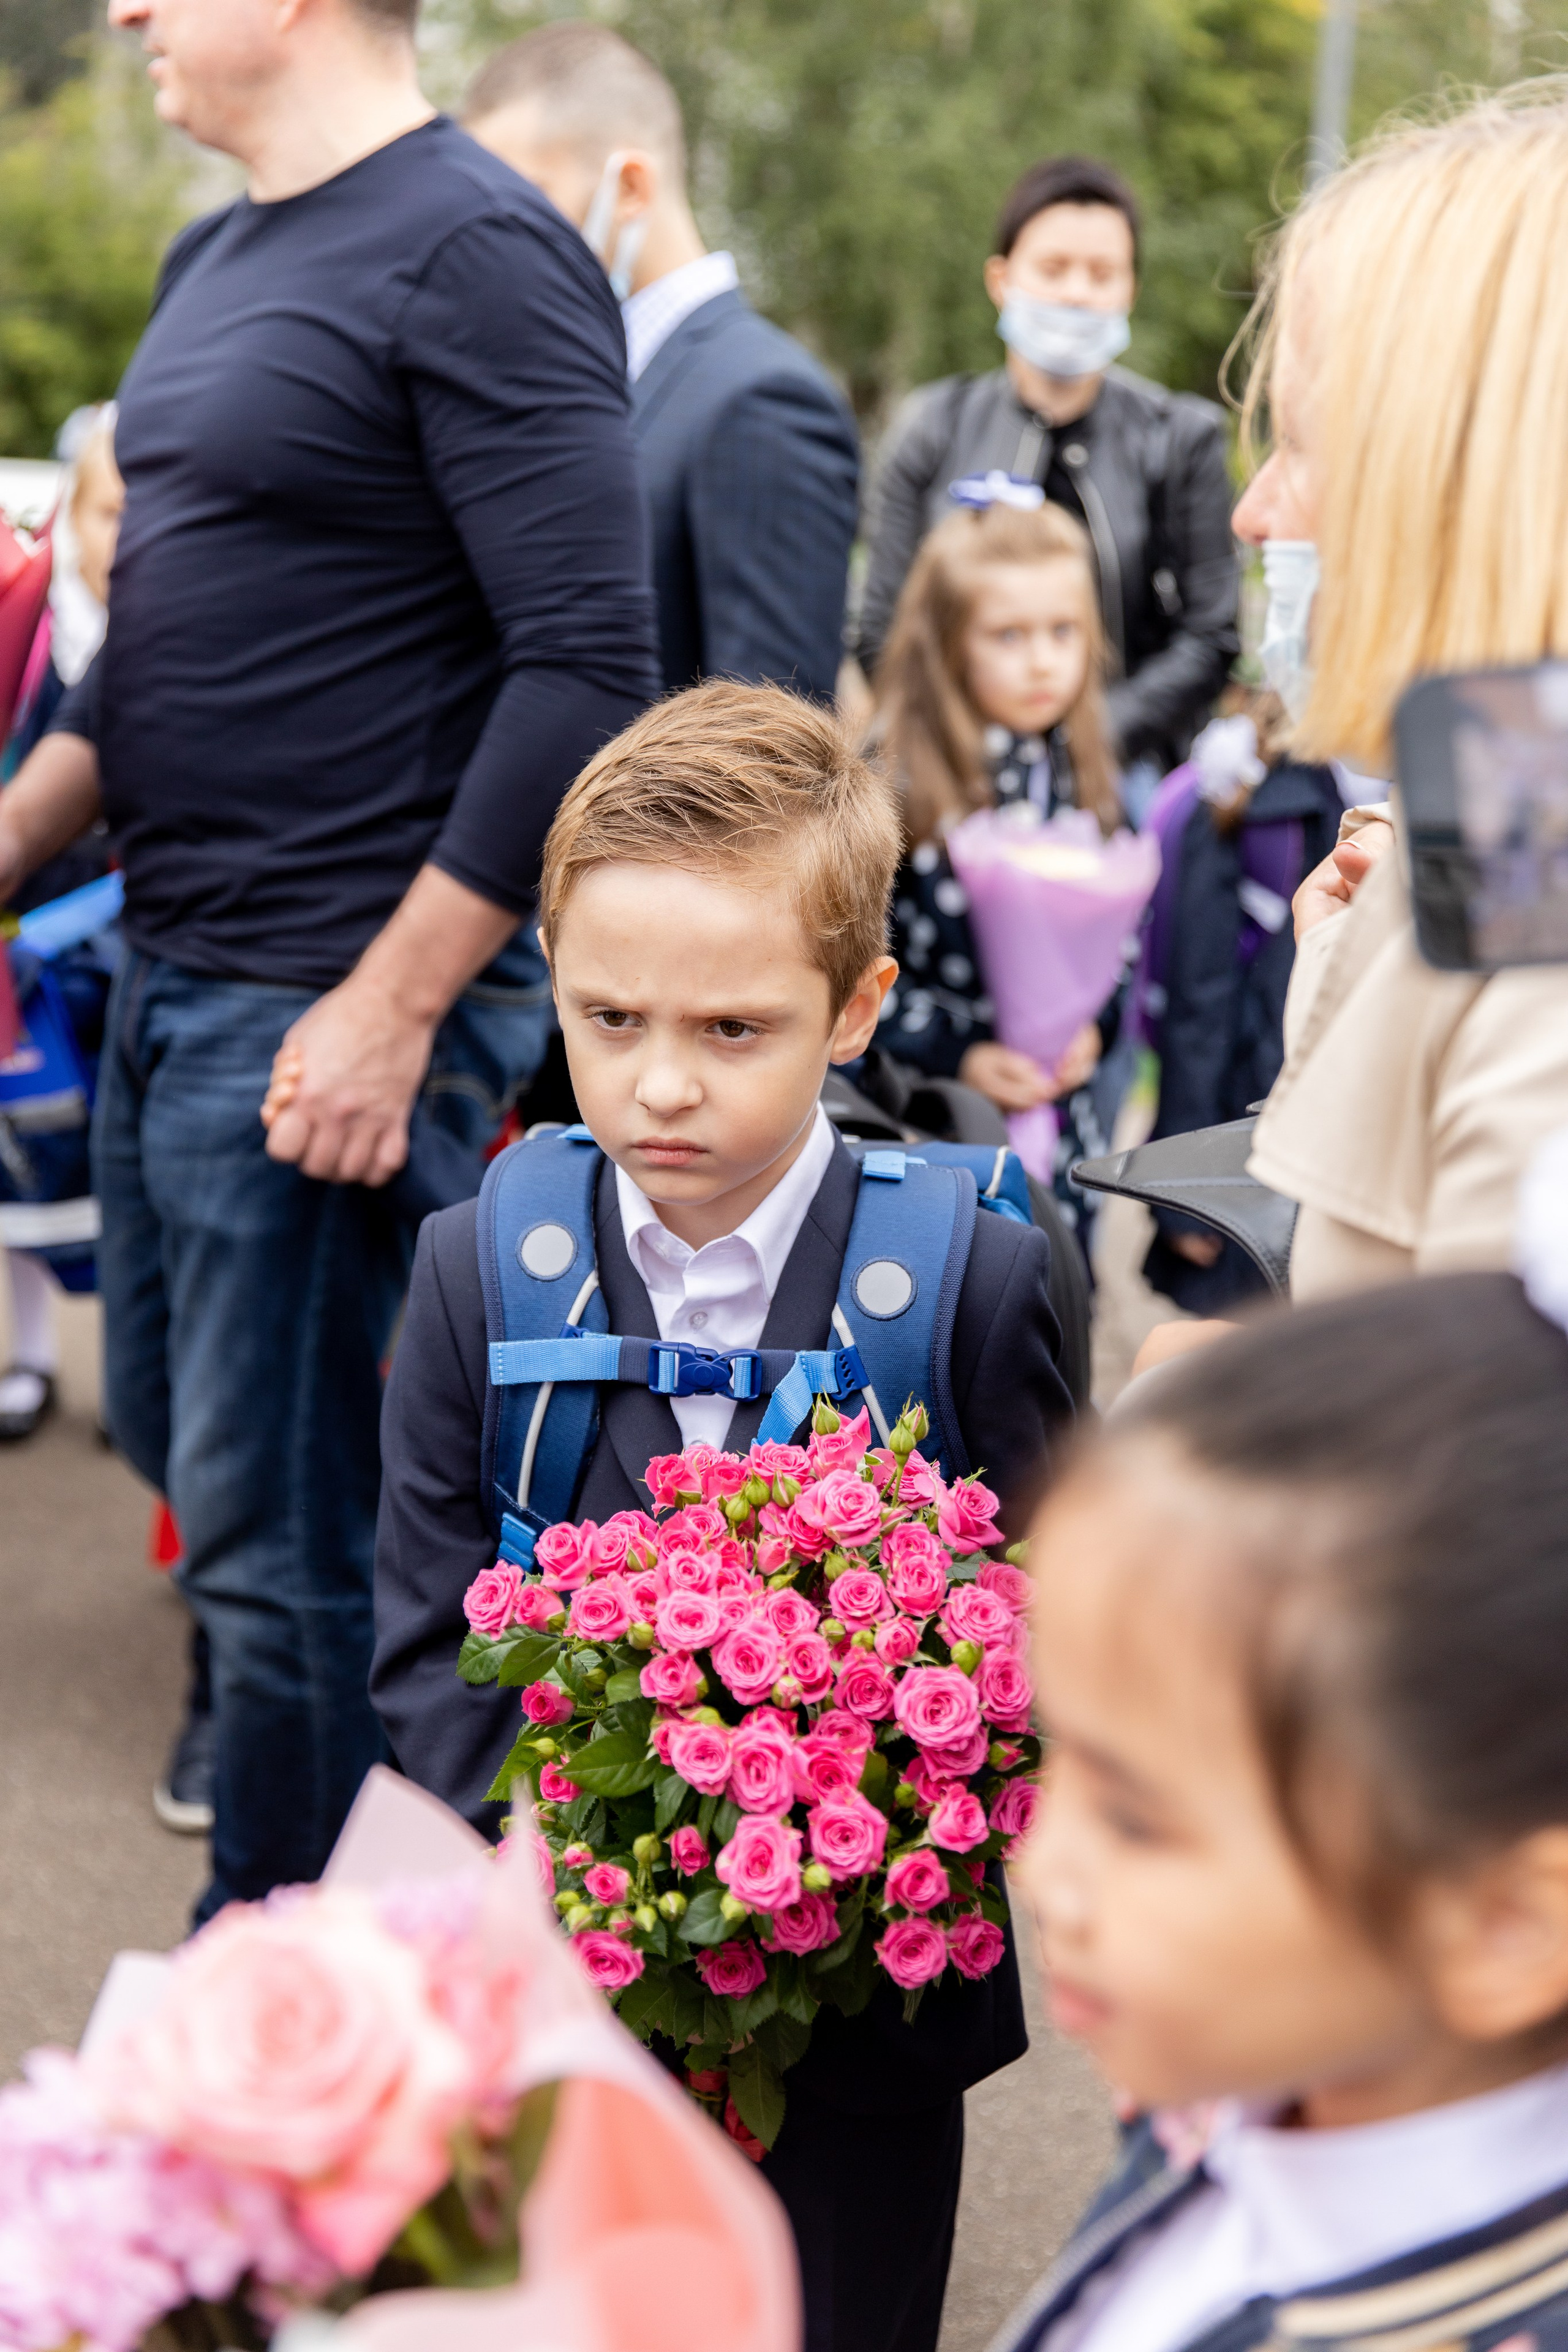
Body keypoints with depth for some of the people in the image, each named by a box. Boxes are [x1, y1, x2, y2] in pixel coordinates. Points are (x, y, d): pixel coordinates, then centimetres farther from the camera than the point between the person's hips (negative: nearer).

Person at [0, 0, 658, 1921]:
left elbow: (586, 666, -20)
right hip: (172, 976, 10)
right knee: (171, 1434, 18)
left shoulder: (471, 252, -14)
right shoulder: (212, 264, 14)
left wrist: (395, 1001, -20)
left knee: (278, 1539, -1)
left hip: (333, 1017, -9)